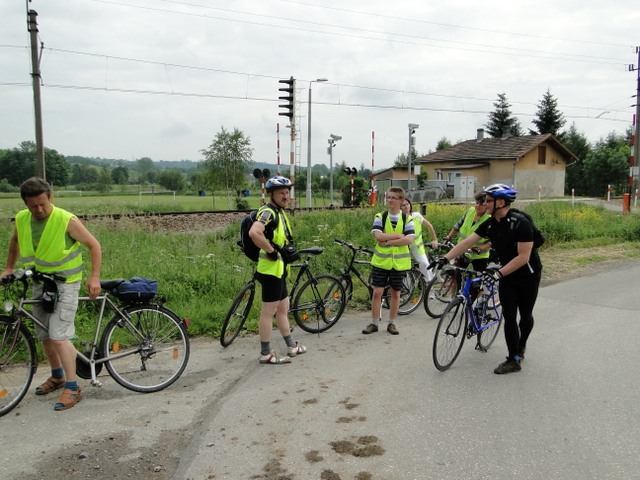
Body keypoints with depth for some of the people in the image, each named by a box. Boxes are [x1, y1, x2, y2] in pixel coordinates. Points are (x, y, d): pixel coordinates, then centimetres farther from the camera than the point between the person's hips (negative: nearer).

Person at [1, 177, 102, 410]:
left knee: (59, 336, -13)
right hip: (39, 283, 6)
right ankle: (57, 377, 35)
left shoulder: (67, 220, -20)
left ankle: (72, 388, -4)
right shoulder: (21, 219, -3)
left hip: (65, 284, -6)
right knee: (44, 335, 15)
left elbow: (94, 245, -13)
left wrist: (94, 277, -20)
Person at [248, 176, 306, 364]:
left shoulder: (279, 212, 15)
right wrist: (271, 250, -26)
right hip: (271, 269, -10)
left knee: (283, 308, 19)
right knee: (269, 311, -2)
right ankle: (266, 353, 7)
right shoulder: (268, 212, -17)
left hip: (279, 268, 10)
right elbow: (254, 233, -35)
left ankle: (291, 346, 31)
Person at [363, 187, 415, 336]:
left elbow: (409, 240, -15)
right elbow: (378, 236, -16)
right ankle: (374, 323, 11)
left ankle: (391, 323, 22)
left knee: (395, 293, 9)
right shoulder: (380, 217, -1)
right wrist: (398, 236, -17)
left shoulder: (407, 219, -2)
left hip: (399, 262, 0)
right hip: (381, 260, 0)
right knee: (377, 291, 0)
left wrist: (388, 241, -18)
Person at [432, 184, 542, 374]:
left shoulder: (520, 223, -25)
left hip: (528, 275, -5)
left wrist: (500, 272, -34)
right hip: (506, 274, 5)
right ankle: (513, 359, 6)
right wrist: (445, 258, -21)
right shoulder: (490, 224, -6)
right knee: (509, 316, 0)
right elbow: (467, 242, -11)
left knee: (525, 314, 11)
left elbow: (523, 256, -27)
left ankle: (521, 345, 34)